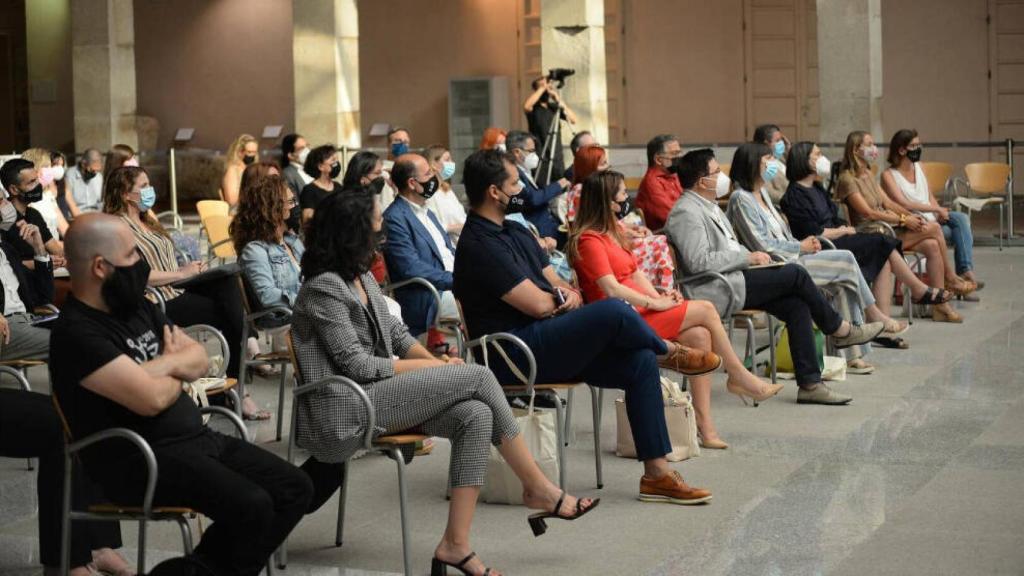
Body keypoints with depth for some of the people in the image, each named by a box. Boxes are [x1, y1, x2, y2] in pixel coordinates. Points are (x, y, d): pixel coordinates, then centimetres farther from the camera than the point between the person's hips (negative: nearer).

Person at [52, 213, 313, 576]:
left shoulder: (138, 307, 13)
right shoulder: (77, 333, -16)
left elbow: (199, 359, 13)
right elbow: (152, 399, -24)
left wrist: (163, 364, -9)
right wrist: (177, 375, 0)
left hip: (197, 437, 9)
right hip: (139, 459, -9)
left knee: (295, 489, -1)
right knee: (251, 506, -27)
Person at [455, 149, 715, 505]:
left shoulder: (514, 232, 18)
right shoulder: (479, 246, -15)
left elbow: (557, 283, 18)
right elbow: (538, 305, -19)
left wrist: (571, 295, -7)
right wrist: (561, 297, 4)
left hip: (549, 343, 10)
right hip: (513, 356, -10)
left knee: (640, 361, -7)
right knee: (613, 311, -26)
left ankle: (656, 474, -5)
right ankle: (671, 352, 6)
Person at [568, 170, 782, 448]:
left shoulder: (614, 231, 19)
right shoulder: (589, 239, -13)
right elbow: (611, 289, -20)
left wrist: (660, 297, 0)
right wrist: (655, 303, -15)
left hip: (637, 309, 9)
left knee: (700, 335, -14)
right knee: (706, 310, -12)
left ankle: (705, 426, -17)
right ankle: (738, 375, 6)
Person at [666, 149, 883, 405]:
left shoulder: (708, 206, 18)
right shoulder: (686, 213, -14)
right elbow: (699, 262, -24)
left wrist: (751, 257, 8)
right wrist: (747, 257, -17)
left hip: (731, 279, 10)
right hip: (714, 291, -10)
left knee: (797, 305, -8)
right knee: (795, 274, -14)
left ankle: (810, 383, -9)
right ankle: (840, 330, 6)